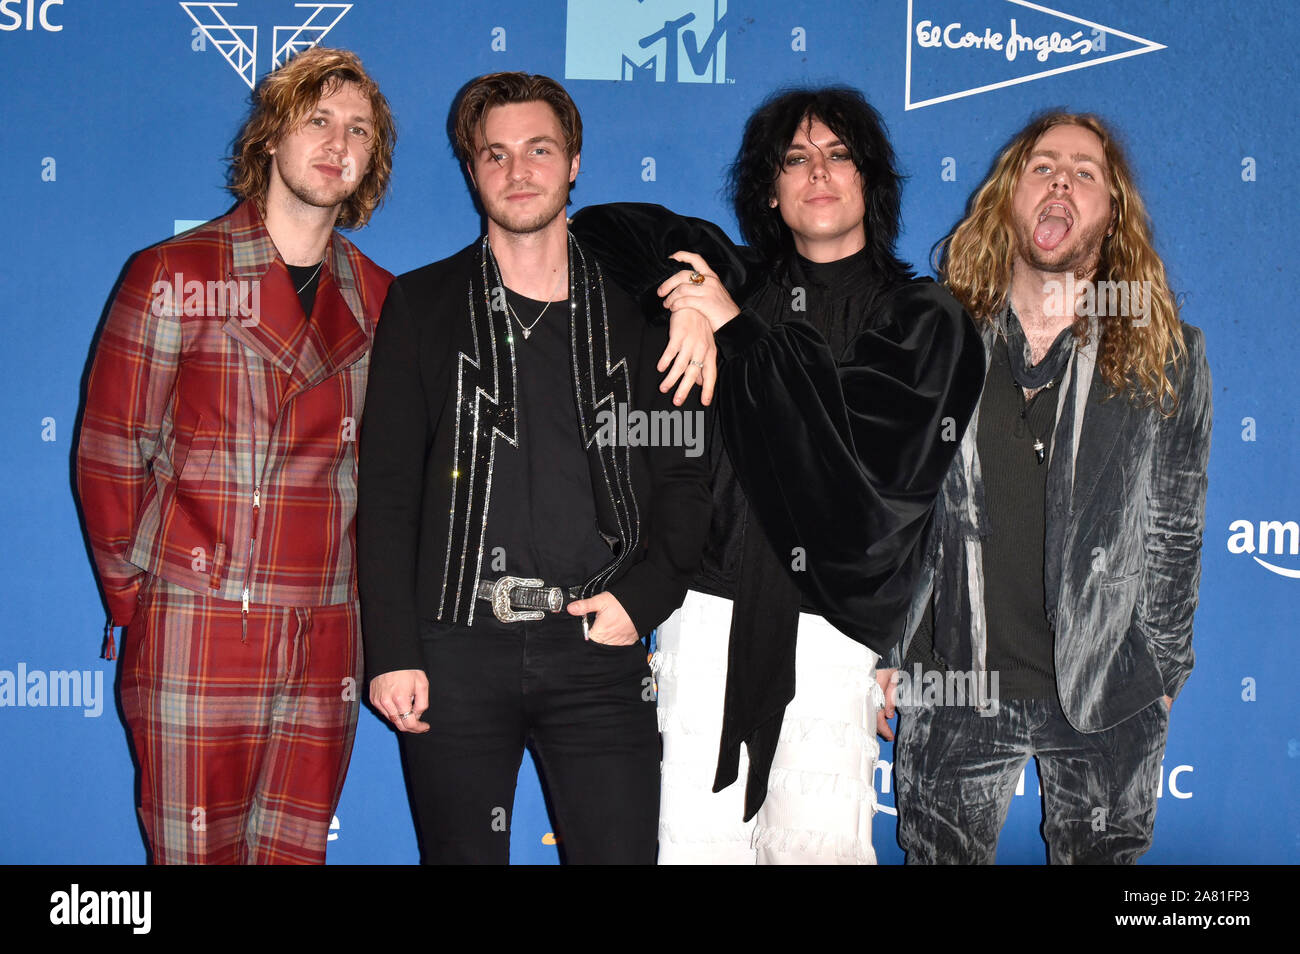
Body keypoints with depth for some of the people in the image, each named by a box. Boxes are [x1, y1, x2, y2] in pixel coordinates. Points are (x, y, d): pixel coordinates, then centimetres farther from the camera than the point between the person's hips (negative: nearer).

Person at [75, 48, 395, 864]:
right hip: (196, 632, -3)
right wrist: (135, 600, -2)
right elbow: (109, 452, -1)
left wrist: (359, 582, 8)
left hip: (326, 638, 4)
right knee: (196, 853, 2)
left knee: (296, 850, 9)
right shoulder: (174, 276, -1)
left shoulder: (377, 299, 11)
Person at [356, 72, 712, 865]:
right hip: (457, 649, 0)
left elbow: (685, 477, 11)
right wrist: (391, 652, -5)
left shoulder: (634, 309, 10)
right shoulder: (423, 306, 8)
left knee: (621, 850, 1)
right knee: (462, 852, 7)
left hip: (596, 644, 1)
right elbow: (387, 491, 3)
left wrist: (643, 597, -4)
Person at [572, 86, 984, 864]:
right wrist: (687, 314, -1)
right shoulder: (736, 285, 15)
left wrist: (739, 329, -11)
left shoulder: (922, 318, 8)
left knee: (820, 842, -6)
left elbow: (874, 437, -8)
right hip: (714, 610, 2)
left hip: (831, 624, -1)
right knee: (699, 840, -3)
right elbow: (611, 231, 19)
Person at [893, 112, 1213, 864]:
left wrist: (1161, 673, 5)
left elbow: (1176, 530, 3)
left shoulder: (1168, 356, -3)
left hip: (1110, 701, 0)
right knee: (939, 855, 13)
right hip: (952, 689, 1)